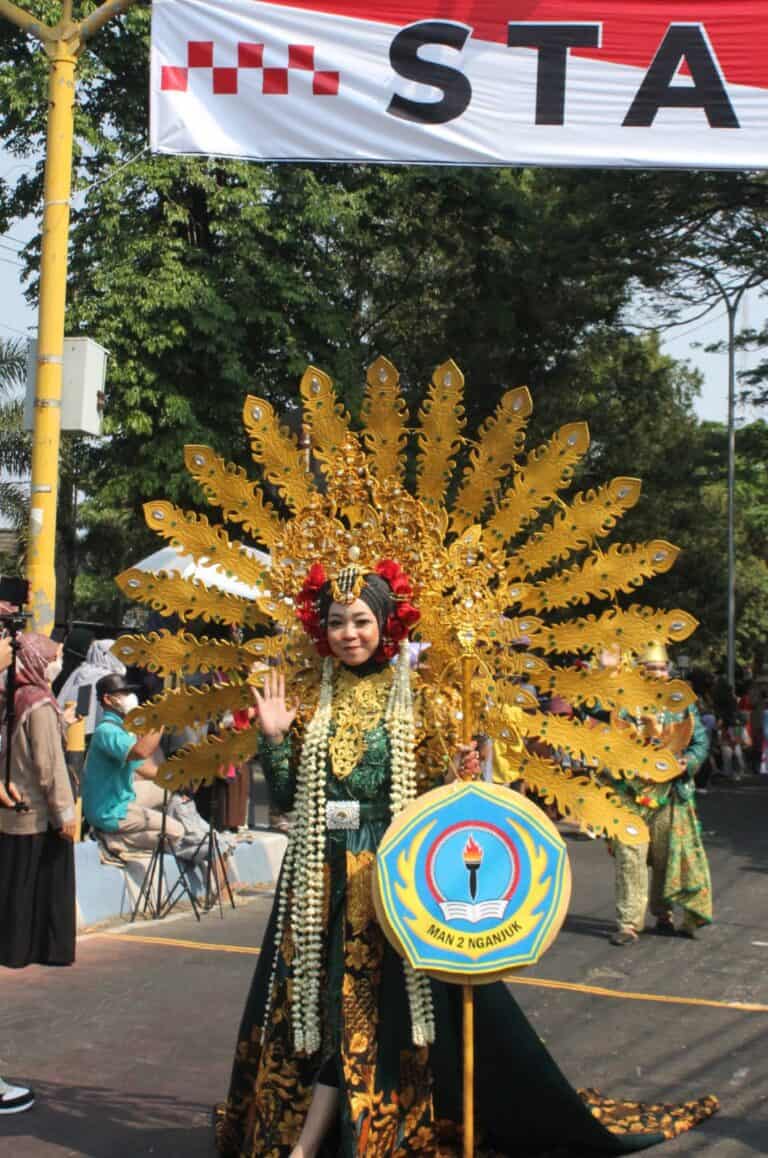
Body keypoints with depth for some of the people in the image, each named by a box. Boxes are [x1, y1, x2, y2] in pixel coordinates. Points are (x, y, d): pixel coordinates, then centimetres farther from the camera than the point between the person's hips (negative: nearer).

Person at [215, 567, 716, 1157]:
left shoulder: (412, 703, -2)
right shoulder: (311, 702, 5)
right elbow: (286, 797, 4)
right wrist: (275, 737, -8)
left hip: (391, 878, -2)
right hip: (320, 881, 3)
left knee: (360, 1006, -1)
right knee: (336, 1004, 8)